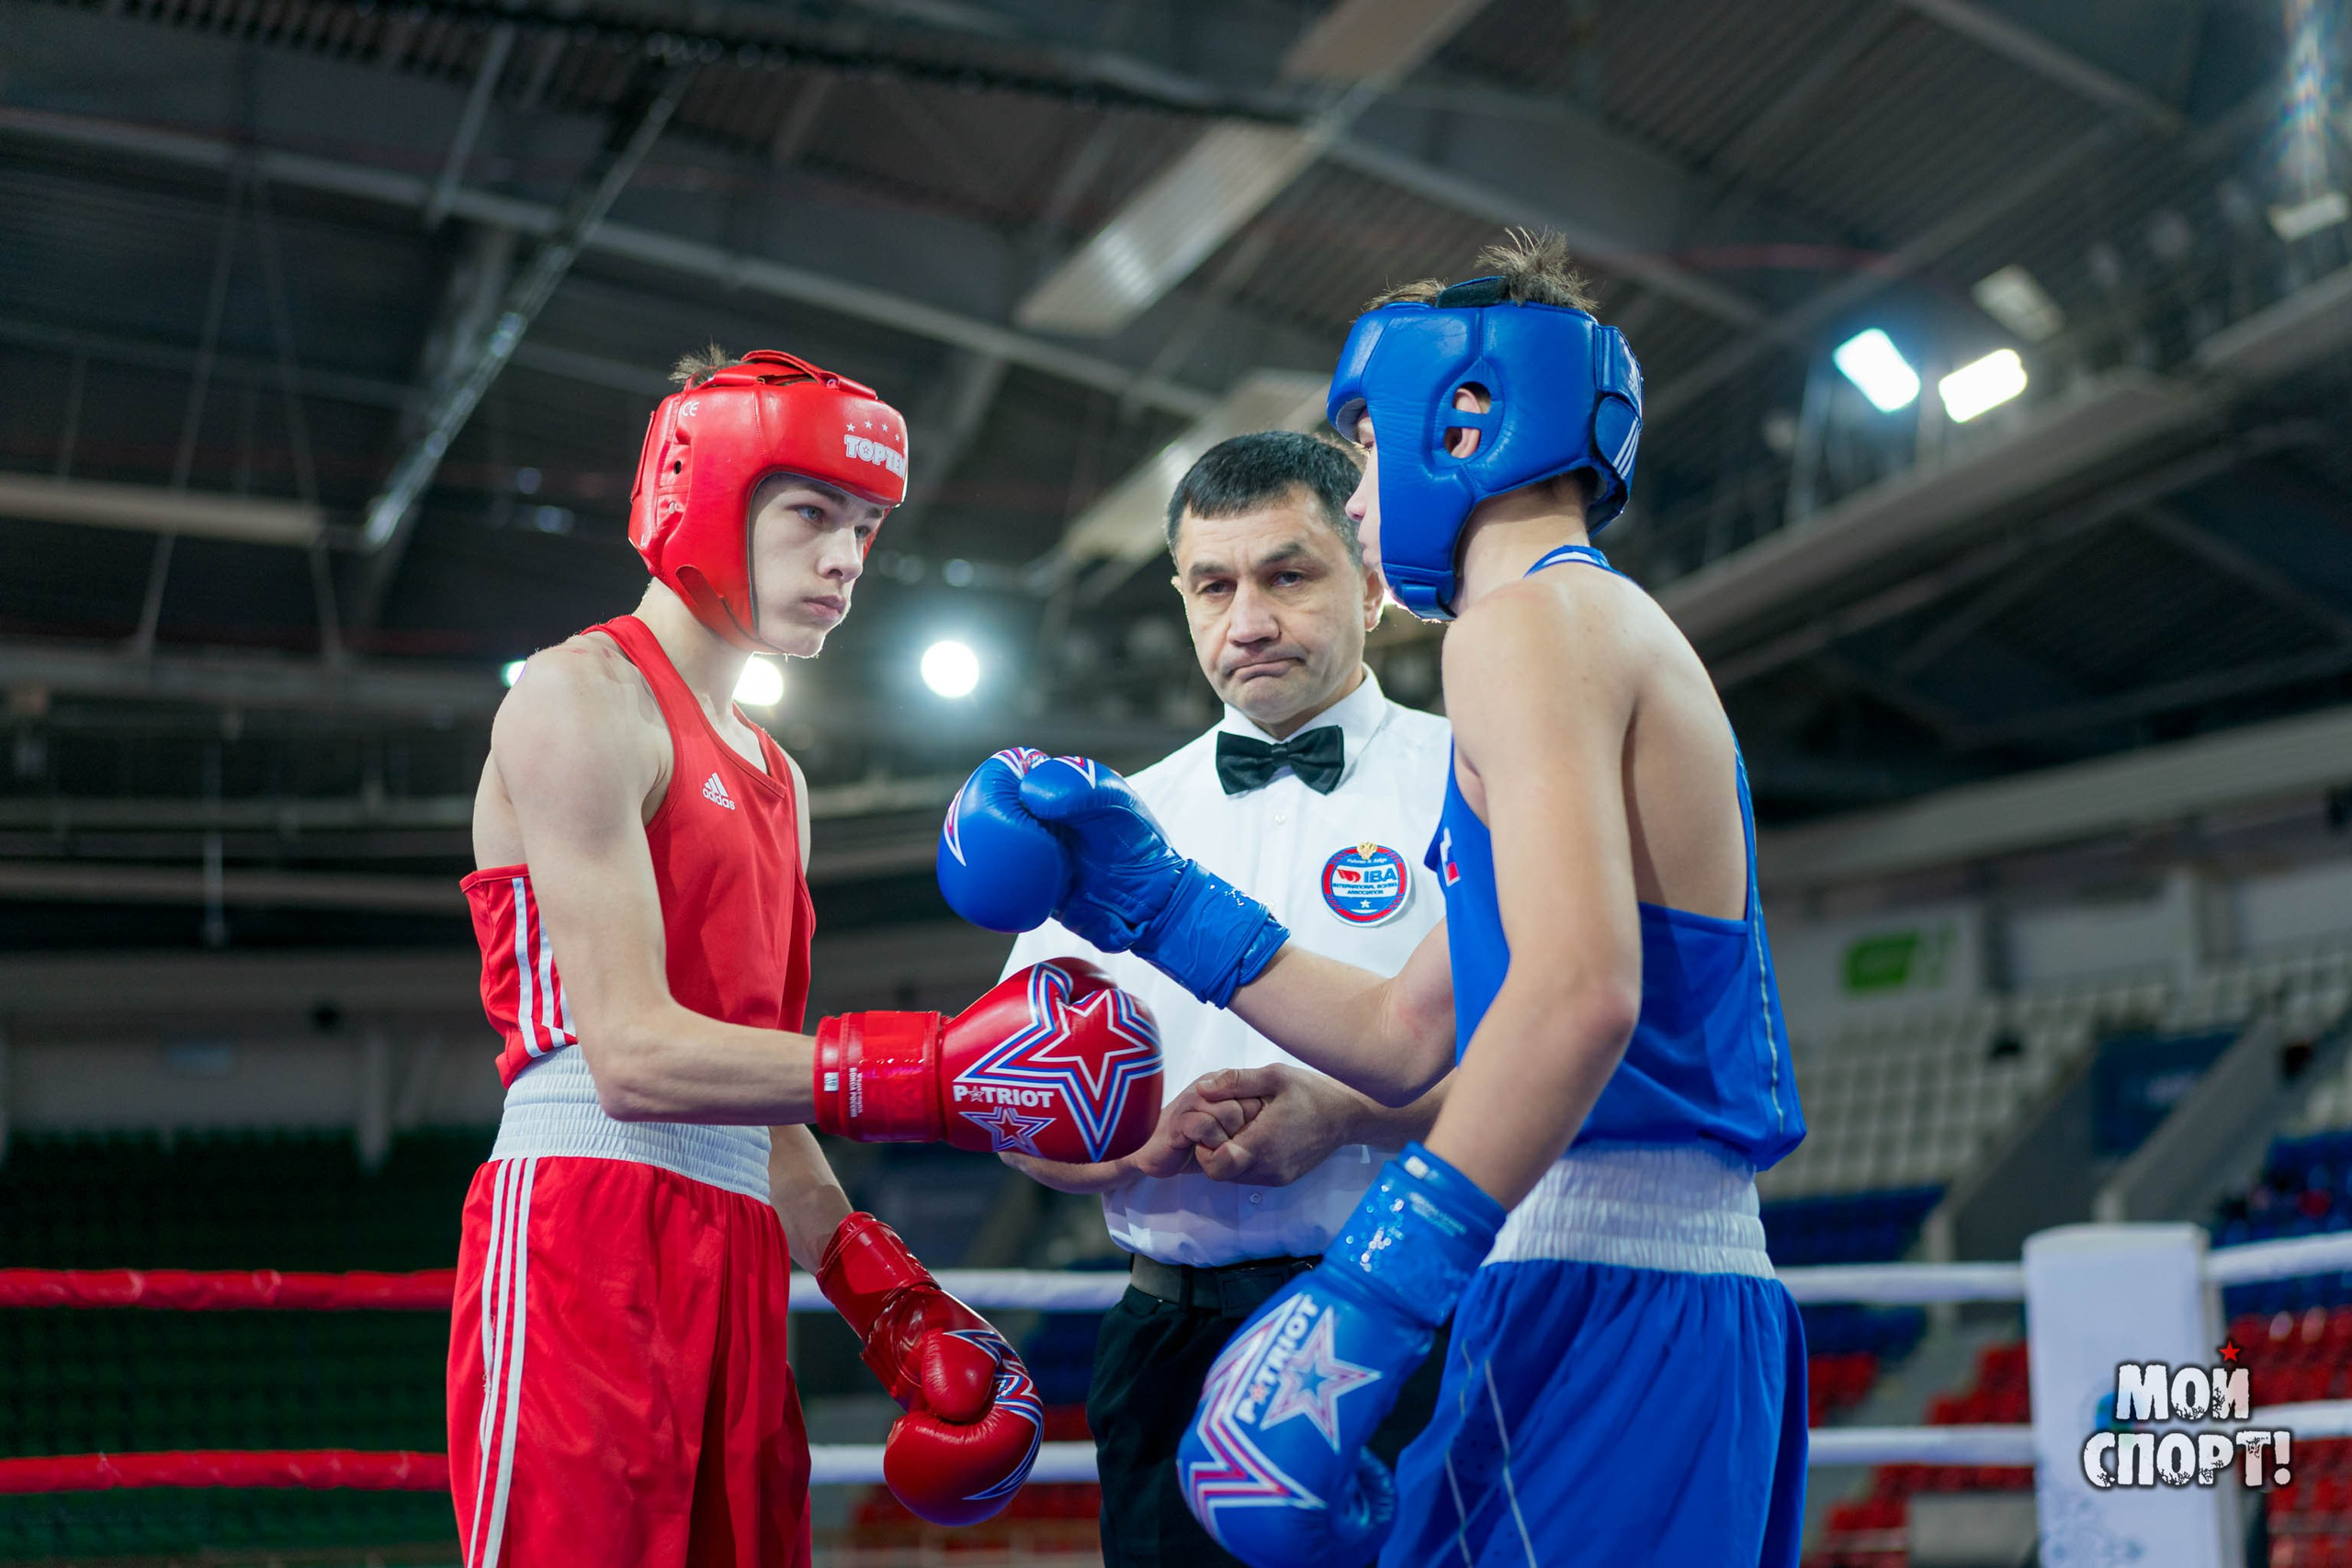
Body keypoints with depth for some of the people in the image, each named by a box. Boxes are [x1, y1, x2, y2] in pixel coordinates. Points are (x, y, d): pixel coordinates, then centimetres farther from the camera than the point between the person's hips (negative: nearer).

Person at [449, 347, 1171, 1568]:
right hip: (584, 1223, -9)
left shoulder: (772, 780, 24)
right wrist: (935, 1069, -23)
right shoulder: (582, 698, -4)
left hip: (734, 1254, 9)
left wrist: (890, 1303, 12)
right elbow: (632, 1055, -15)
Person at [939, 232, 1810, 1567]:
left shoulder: (1534, 618, -8)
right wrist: (1153, 901, 25)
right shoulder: (1619, 638, 24)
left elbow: (1579, 991, -25)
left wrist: (1370, 1294, -28)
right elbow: (1402, 1036, 24)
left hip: (1600, 1302, -10)